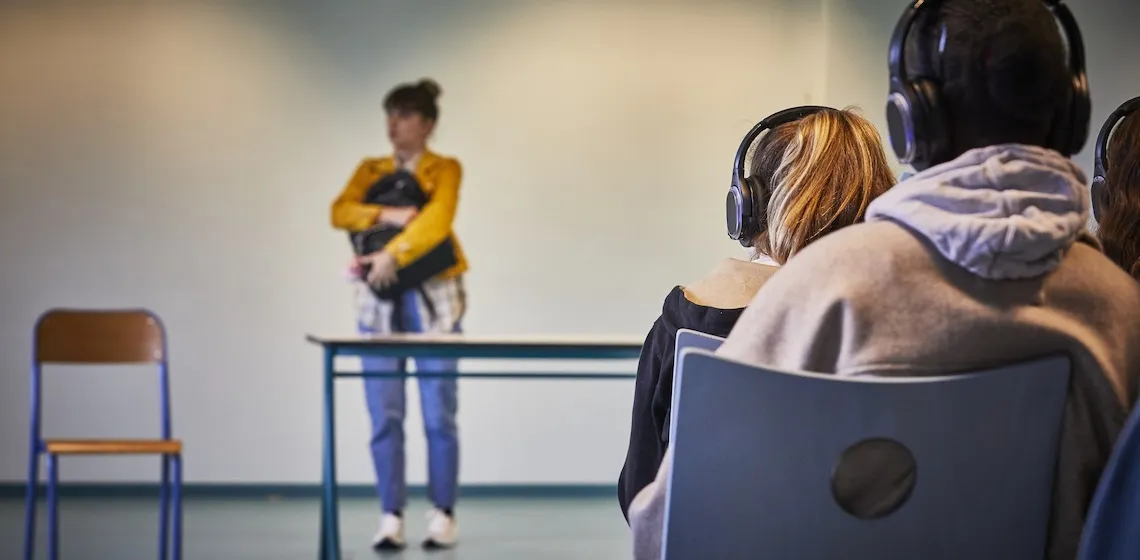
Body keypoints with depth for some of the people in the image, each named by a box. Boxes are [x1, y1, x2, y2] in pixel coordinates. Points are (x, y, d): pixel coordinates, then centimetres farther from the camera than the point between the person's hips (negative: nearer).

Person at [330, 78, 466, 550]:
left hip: (433, 298, -3)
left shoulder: (445, 169, 2)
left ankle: (443, 515, 6)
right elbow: (339, 213, -4)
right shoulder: (370, 170, 13)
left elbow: (436, 220, -16)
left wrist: (393, 255, -27)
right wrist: (386, 214, -19)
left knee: (439, 412, -2)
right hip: (379, 300, 3)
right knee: (384, 414, -1)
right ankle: (391, 516, 4)